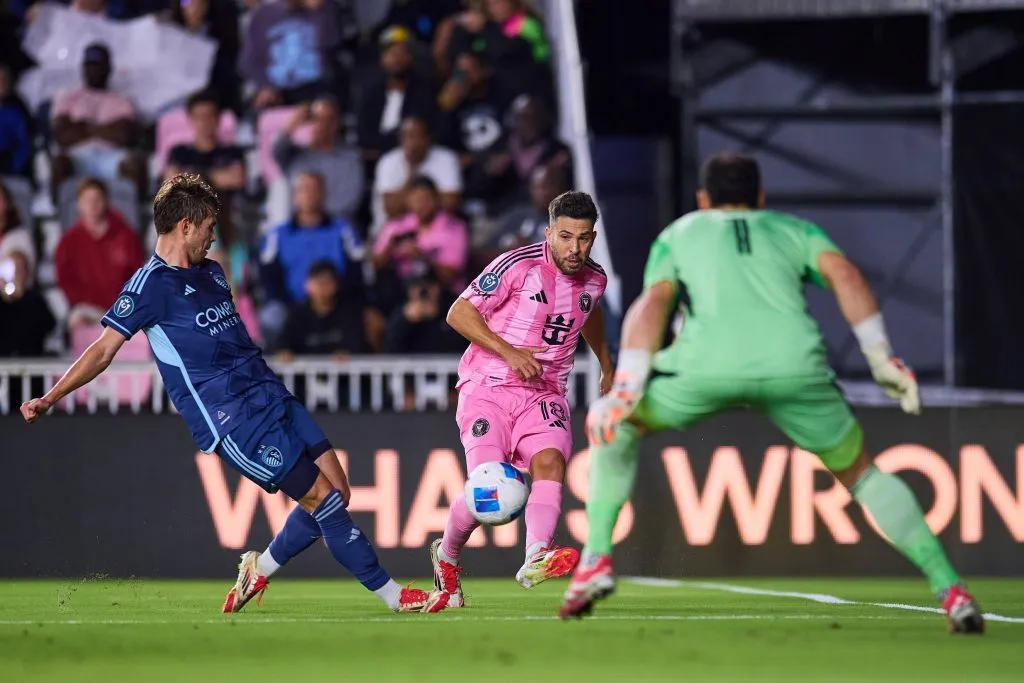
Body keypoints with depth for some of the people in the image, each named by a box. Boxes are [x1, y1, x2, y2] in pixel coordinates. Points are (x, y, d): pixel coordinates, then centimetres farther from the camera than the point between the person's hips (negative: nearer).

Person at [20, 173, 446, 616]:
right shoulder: (151, 285, -8)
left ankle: (260, 570, 19)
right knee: (323, 497, -10)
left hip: (271, 397, 8)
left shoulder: (210, 272, 17)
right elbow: (104, 350, -9)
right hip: (232, 420, -8)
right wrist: (50, 399, -16)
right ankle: (392, 595, -4)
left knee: (337, 490, 2)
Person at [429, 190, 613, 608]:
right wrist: (509, 352, -20)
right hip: (488, 388, -4)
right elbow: (459, 313, -10)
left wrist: (606, 366, 43)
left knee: (550, 462, -26)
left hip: (544, 394, 4)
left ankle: (535, 559, -43)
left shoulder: (593, 279, 7)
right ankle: (446, 556, 10)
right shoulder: (517, 266, -12)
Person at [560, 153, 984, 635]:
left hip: (709, 361, -1)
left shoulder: (678, 234, 31)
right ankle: (949, 590, 11)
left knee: (611, 426, 26)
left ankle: (595, 561, 12)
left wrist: (625, 387, 3)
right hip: (794, 362, 1)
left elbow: (652, 303, 13)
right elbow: (842, 272, 12)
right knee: (860, 473, 22)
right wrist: (881, 357, 8)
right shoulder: (793, 230, 32)